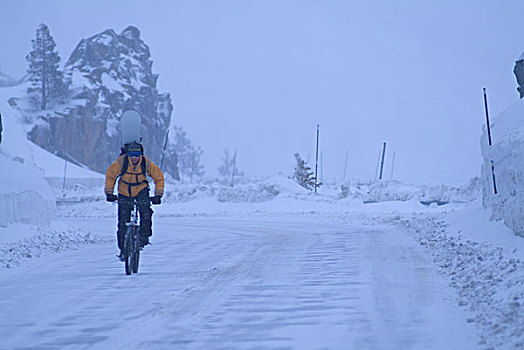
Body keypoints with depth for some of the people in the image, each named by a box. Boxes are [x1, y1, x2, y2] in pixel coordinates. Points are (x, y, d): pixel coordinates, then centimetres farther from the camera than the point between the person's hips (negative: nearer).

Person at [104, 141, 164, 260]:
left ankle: (144, 237, -10)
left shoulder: (147, 163, -18)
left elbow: (159, 177, -6)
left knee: (146, 212, -27)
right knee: (123, 222, -5)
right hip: (124, 193, 0)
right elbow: (110, 175, -5)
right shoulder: (120, 162, -21)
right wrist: (109, 192, -11)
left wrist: (158, 194, -13)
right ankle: (123, 249, 8)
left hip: (141, 191, 0)